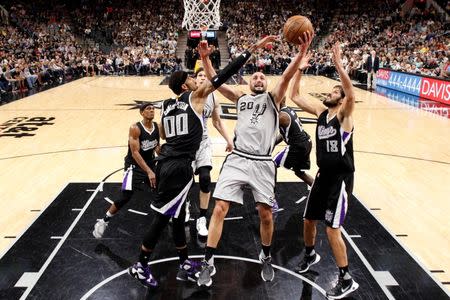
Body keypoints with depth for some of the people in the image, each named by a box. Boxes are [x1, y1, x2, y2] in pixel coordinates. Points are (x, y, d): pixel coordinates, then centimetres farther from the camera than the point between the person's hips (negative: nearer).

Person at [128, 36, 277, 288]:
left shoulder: (167, 105, 15)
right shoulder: (196, 96, -3)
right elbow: (225, 74, -6)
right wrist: (253, 48, -4)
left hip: (166, 163, 8)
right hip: (179, 166, -8)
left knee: (178, 214, 17)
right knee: (163, 216, 3)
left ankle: (185, 265, 30)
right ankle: (140, 266, 17)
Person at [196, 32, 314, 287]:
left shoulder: (273, 98, 8)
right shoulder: (240, 98, 14)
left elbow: (287, 76, -8)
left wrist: (302, 52, -22)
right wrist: (205, 58, -5)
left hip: (262, 164, -1)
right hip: (237, 160, 1)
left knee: (266, 214, 5)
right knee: (220, 209, -5)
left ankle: (266, 257, 31)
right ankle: (209, 263, 5)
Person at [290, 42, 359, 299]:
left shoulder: (344, 115, -12)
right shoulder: (321, 111, 5)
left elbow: (352, 94, -33)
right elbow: (295, 96, 5)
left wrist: (338, 64, -35)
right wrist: (300, 67, -2)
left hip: (341, 178, -7)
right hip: (323, 175, 7)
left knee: (332, 229, -9)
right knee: (309, 220, 17)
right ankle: (310, 255, 45)